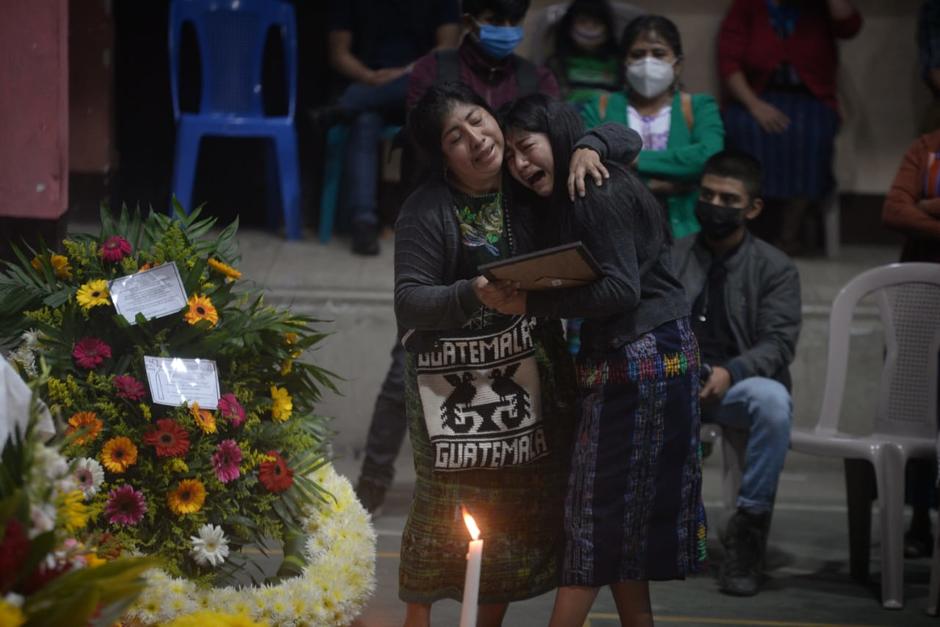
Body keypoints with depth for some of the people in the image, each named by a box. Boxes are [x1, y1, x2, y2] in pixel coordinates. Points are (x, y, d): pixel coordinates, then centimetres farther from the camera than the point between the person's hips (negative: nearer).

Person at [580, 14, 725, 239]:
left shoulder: (699, 108, 9)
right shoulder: (599, 110, 10)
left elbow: (709, 157, -10)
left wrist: (636, 160, -10)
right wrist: (657, 185, -10)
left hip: (683, 236, 0)